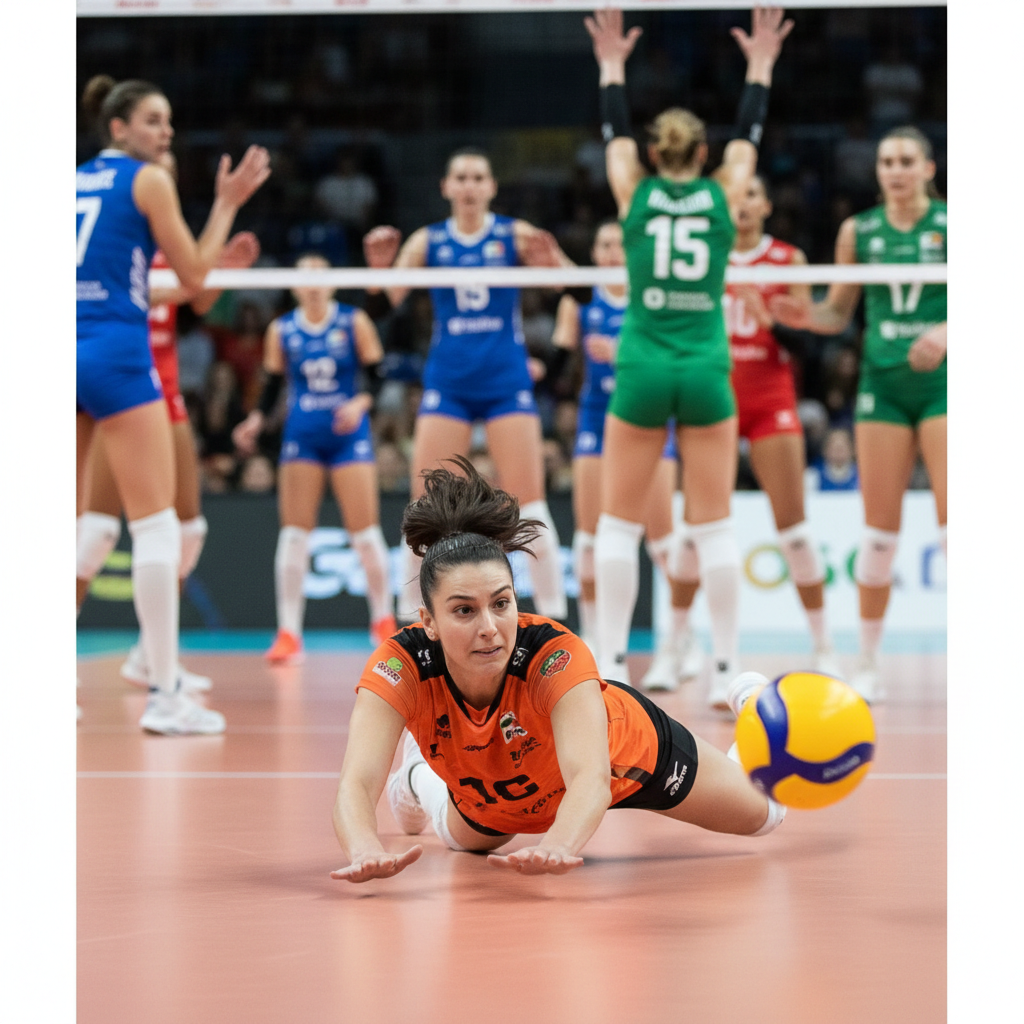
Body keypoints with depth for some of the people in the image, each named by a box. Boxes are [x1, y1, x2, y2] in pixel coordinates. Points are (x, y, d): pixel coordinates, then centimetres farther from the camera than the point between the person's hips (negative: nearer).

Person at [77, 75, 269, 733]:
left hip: (67, 351, 6)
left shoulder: (73, 180, 17)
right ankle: (164, 696, -10)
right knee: (157, 525, -5)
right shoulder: (147, 180, 0)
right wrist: (228, 204, 9)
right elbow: (193, 277, 1)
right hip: (116, 356, -6)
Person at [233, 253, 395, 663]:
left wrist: (360, 403, -20)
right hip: (301, 435, 1)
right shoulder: (281, 330, 3)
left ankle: (384, 621, 17)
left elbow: (375, 376, -1)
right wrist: (256, 420, -9)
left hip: (348, 433, -1)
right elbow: (272, 386, 8)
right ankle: (288, 633, -2)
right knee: (293, 533, -4)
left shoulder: (354, 322, -1)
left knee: (365, 532, -2)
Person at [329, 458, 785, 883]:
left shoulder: (555, 653, -44)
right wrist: (366, 852, -74)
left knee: (760, 813, 22)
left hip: (628, 754, -1)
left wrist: (558, 845, -79)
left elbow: (592, 777, -57)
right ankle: (418, 779, 59)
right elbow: (356, 783, -51)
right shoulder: (401, 664, -39)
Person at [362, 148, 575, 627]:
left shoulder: (514, 234, 0)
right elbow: (391, 293, -7)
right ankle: (410, 617, 6)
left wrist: (552, 261, -34)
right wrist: (380, 267, -29)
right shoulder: (429, 240, 4)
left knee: (529, 502, -5)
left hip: (507, 383, -1)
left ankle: (554, 617, 2)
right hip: (447, 384, 1)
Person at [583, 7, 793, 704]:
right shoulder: (724, 195, 3)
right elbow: (749, 135, 20)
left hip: (641, 371, 0)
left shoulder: (634, 193, 3)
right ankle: (727, 670, 2)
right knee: (713, 526, 3)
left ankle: (612, 665, 2)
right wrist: (760, 68, 33)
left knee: (620, 522, 6)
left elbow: (615, 131, 20)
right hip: (707, 372, 0)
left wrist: (612, 65, 34)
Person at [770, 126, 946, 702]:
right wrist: (806, 316, -6)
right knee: (880, 528, 2)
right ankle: (868, 665, 9)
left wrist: (946, 333, -22)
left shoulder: (949, 224, -1)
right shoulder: (857, 231, 7)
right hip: (883, 384, 2)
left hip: (943, 383, -2)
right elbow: (839, 313, 14)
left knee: (955, 522, -10)